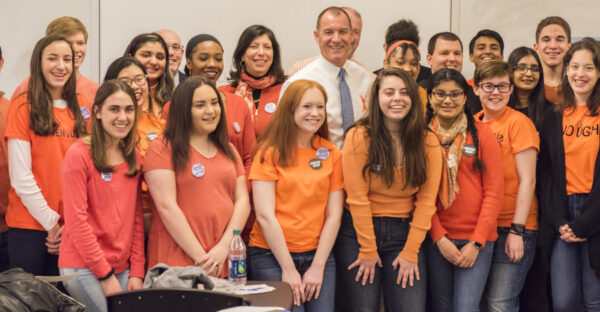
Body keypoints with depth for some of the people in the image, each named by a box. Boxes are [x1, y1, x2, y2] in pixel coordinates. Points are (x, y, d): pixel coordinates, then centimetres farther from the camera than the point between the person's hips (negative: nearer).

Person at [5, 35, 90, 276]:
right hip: (30, 224, -4)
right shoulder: (24, 107, -5)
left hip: (71, 228, 4)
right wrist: (50, 221, -9)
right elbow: (21, 176, -9)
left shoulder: (82, 107, 9)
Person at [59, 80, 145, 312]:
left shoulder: (134, 158, 10)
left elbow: (136, 218, 11)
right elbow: (76, 219, -11)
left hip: (122, 269, 6)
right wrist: (105, 275, -12)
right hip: (84, 269, -6)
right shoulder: (79, 154, -8)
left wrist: (136, 272, 2)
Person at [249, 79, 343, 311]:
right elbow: (265, 216, -8)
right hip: (273, 256, -3)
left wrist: (318, 266, -5)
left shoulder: (332, 154, 8)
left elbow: (333, 215, 3)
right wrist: (288, 268, -11)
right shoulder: (270, 152, -3)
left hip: (319, 254, 3)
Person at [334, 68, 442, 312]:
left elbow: (426, 200, -1)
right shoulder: (359, 137, -7)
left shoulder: (428, 142, 1)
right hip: (359, 231, -2)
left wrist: (410, 252, -7)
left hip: (405, 233, 2)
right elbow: (357, 198, -8)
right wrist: (368, 251, -8)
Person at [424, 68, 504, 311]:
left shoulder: (482, 134, 1)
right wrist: (439, 238, -6)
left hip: (476, 239, -2)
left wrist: (476, 242, -8)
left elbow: (494, 191, -2)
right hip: (437, 238, 2)